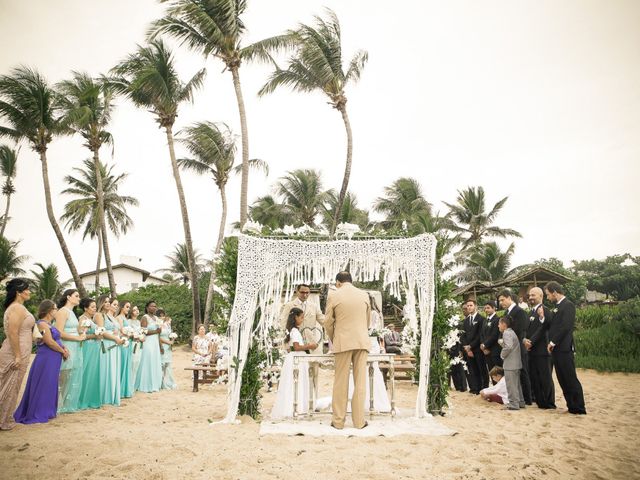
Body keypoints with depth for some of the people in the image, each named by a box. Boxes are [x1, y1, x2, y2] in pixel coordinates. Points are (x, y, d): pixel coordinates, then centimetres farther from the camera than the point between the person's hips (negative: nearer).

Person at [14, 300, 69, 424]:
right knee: (42, 387, -1)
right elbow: (49, 342, -19)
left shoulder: (49, 324, 15)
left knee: (49, 387, 14)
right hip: (46, 360, -9)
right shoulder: (42, 323, -14)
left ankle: (46, 412, 23)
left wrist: (64, 348, 0)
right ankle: (37, 415, 9)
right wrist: (63, 352, -8)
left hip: (52, 360, 9)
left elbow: (56, 339, 17)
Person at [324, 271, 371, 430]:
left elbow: (328, 322, 2)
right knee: (360, 382, 7)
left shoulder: (334, 296, -2)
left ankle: (338, 421, 11)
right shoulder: (364, 295, 6)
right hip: (362, 341, 2)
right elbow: (368, 320, 14)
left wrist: (333, 339, 19)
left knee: (341, 382, 5)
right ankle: (359, 421, 10)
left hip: (343, 342, -2)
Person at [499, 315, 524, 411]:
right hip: (516, 363, 10)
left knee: (511, 385, -4)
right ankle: (520, 402, 23)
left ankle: (513, 404, -1)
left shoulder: (506, 333, -16)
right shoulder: (511, 332, 16)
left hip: (510, 364, -10)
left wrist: (502, 354, -14)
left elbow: (508, 347, -29)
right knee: (516, 384, 16)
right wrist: (504, 354, 12)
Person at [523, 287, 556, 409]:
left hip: (542, 350, -8)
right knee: (534, 378, 11)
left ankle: (549, 403, 10)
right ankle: (540, 402, 21)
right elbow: (528, 329, 12)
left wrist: (531, 342, -22)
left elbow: (542, 329, -18)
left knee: (545, 378, 0)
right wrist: (525, 340, -5)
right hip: (532, 351, 8)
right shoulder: (531, 312, 17)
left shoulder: (544, 310, -9)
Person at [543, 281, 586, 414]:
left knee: (571, 379, -3)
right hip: (556, 349, 9)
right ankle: (571, 406, 18)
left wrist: (553, 342, -15)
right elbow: (553, 326, 16)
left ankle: (579, 408, 5)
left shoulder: (568, 305, -11)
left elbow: (565, 327, -19)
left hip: (564, 348, -9)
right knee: (563, 380, 11)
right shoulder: (558, 306, 17)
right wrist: (543, 316, 2)